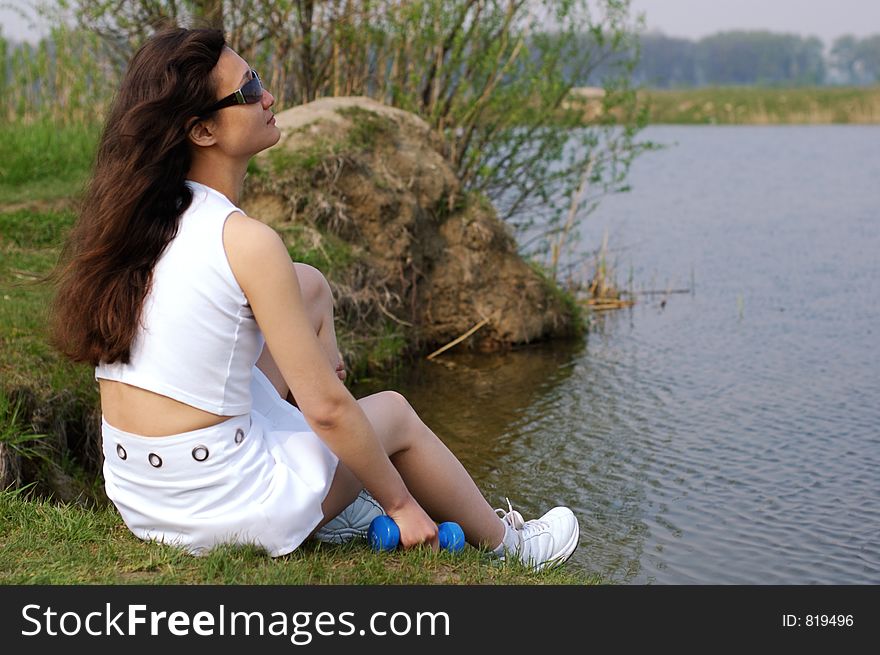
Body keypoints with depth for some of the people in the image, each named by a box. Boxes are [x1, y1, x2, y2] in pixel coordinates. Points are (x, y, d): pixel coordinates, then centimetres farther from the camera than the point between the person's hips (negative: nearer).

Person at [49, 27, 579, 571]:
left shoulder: (135, 217, 2)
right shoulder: (246, 241, -21)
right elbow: (327, 408, -17)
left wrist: (310, 356, 29)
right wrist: (401, 503, -3)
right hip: (219, 514, -7)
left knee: (309, 286, 16)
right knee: (394, 413, 19)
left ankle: (340, 508, 27)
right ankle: (508, 544, 42)